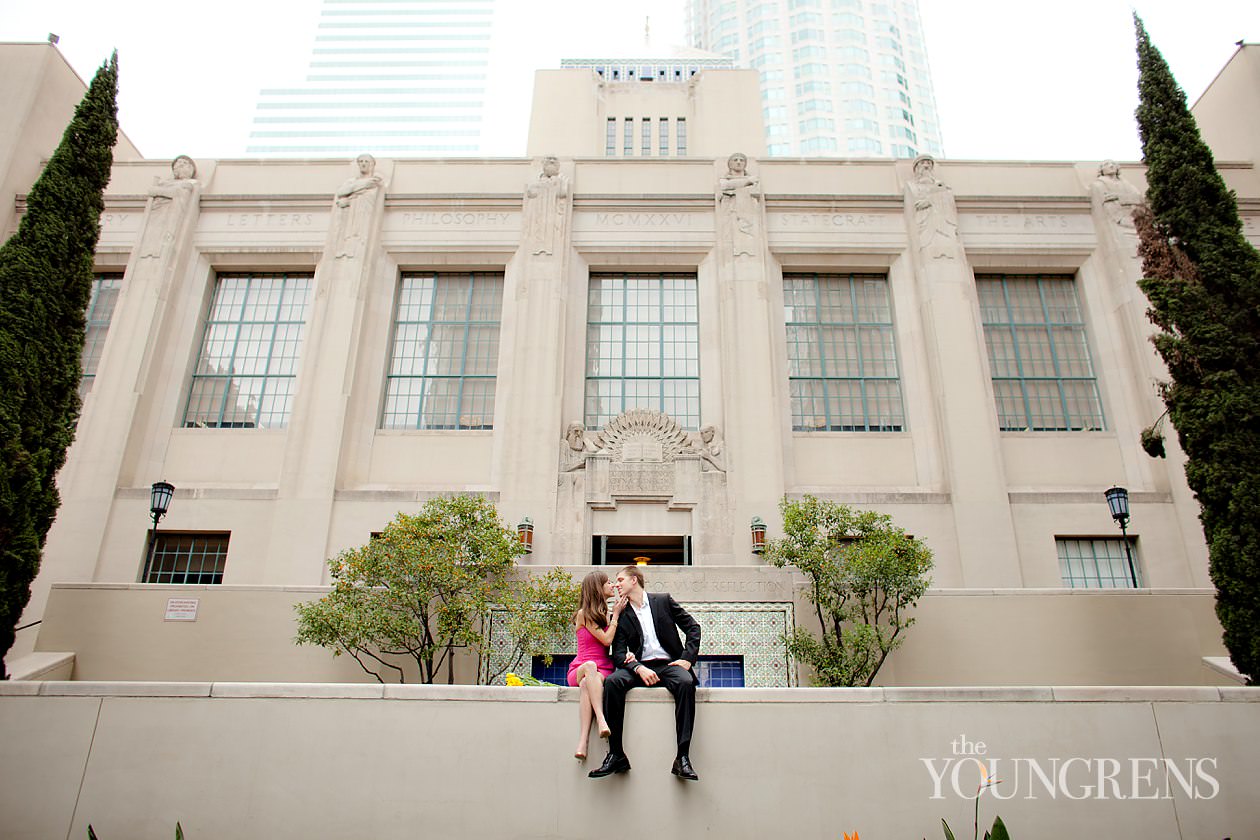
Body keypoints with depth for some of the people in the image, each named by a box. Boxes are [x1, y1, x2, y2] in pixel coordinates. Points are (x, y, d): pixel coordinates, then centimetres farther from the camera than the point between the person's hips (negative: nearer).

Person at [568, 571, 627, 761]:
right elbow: (606, 639, -8)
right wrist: (616, 615, 1)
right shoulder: (583, 614, 1)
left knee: (588, 683, -34)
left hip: (603, 671, 3)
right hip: (579, 671, -3)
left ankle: (582, 743, -46)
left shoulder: (606, 614, 17)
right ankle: (601, 719, -50)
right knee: (590, 666, -38)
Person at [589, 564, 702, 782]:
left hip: (668, 664, -1)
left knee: (686, 682, -34)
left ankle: (682, 758, -32)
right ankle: (616, 755, -24)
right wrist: (639, 668, -17)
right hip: (640, 667, 2)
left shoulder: (663, 600, 10)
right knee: (612, 682, -28)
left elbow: (693, 627, 9)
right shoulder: (620, 614, 13)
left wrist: (687, 658, -5)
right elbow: (618, 653, 3)